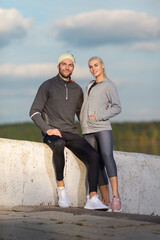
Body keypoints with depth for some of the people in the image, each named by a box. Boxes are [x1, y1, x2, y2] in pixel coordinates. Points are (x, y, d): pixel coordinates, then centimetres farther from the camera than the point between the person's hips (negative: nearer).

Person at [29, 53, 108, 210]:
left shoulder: (77, 89, 15)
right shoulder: (47, 86, 1)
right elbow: (34, 112, -3)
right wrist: (47, 129, -18)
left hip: (71, 133, 5)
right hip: (52, 133, -4)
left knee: (94, 156, -21)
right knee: (59, 144, -41)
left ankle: (92, 199, -26)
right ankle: (61, 187, -27)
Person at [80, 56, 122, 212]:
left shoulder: (109, 85, 6)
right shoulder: (90, 86, 25)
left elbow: (117, 107, -2)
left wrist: (99, 116, -12)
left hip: (102, 127, -6)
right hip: (87, 130, 6)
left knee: (107, 155, -26)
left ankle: (116, 196, -31)